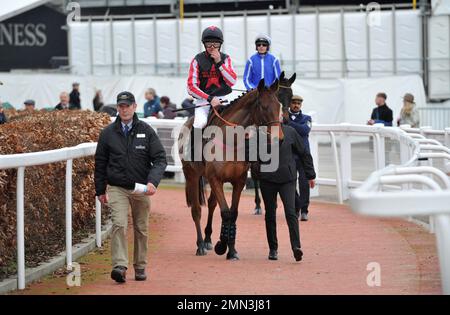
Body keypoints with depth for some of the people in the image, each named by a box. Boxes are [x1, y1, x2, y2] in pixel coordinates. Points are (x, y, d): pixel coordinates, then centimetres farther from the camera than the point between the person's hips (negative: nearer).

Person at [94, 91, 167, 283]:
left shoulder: (146, 131, 1)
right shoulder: (108, 133, 2)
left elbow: (160, 159, -3)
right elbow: (100, 163, 10)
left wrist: (153, 181, -19)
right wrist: (100, 190, 10)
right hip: (117, 188, -1)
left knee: (141, 229, 10)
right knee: (119, 224, -19)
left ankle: (140, 267, 23)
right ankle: (119, 266, -26)